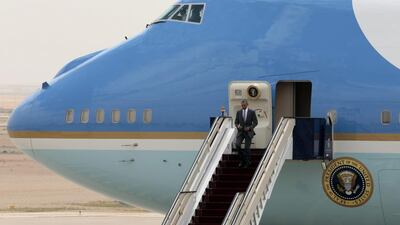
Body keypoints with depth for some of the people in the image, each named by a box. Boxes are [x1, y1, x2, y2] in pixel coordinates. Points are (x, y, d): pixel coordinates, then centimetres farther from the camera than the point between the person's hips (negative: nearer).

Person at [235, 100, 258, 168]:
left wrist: (250, 127, -14)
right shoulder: (238, 112, 7)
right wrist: (238, 126, -10)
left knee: (247, 148, -1)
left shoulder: (252, 112, -1)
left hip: (248, 132, -2)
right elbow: (236, 122, 12)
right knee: (237, 145, -16)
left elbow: (255, 122, 0)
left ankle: (247, 163, 10)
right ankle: (242, 160, 0)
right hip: (240, 131, 2)